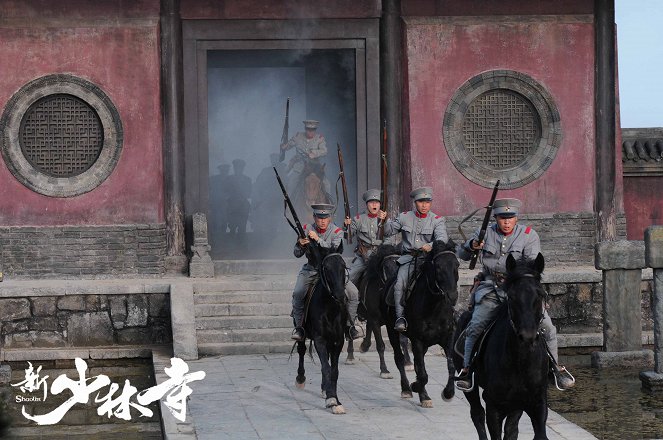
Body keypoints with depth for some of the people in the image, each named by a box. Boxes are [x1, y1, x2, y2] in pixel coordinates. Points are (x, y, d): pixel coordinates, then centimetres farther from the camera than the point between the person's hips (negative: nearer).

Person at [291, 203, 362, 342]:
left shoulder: (336, 231, -6)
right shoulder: (306, 230, -1)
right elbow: (297, 254, 1)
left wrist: (318, 240, -32)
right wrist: (300, 244, -22)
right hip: (311, 269, 0)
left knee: (353, 293, -16)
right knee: (298, 293, -25)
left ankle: (350, 325, 0)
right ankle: (299, 327, -11)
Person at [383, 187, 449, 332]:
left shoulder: (437, 220, 4)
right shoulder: (404, 217, 11)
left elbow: (442, 237, -14)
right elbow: (388, 232, 13)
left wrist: (431, 246, -35)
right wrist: (385, 221, -10)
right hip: (408, 258, 1)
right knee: (400, 284, -22)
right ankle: (400, 317, -20)